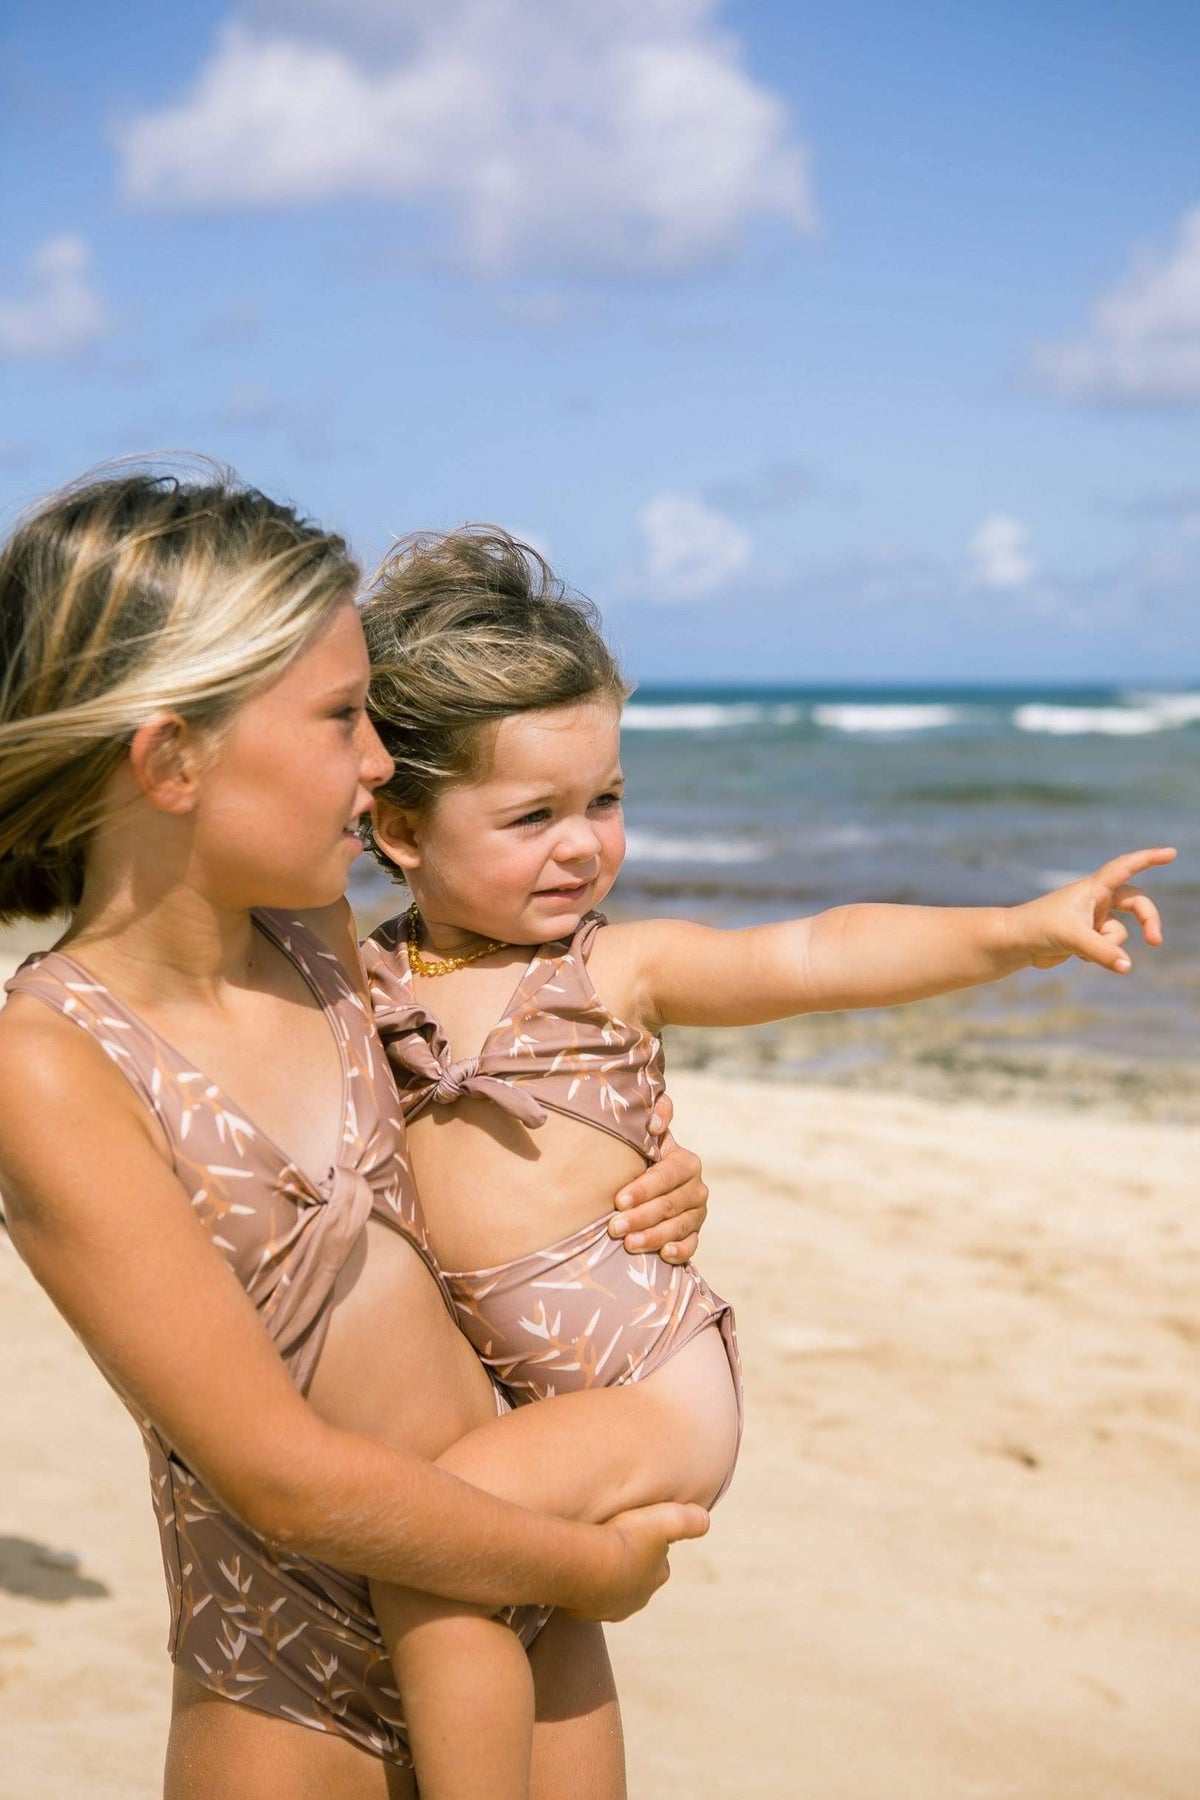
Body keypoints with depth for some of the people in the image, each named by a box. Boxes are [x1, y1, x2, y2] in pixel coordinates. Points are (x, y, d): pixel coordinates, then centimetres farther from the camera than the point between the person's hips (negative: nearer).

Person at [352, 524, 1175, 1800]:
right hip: (495, 1388, 5)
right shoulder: (366, 982, 5)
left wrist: (1015, 930, -23)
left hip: (654, 1376, -5)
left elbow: (808, 958, -14)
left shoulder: (619, 967, -3)